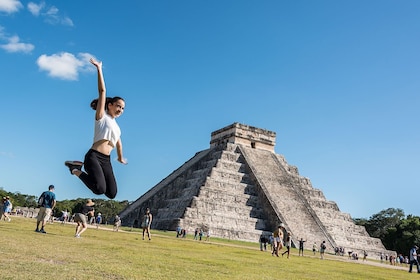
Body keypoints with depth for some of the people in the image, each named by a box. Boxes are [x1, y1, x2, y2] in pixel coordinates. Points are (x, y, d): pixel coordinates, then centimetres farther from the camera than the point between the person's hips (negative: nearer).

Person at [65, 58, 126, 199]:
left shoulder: (116, 125, 22)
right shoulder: (102, 116, 5)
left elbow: (118, 142, 37)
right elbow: (102, 91, -2)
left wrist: (120, 158, 47)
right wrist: (99, 69, -8)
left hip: (106, 161, 7)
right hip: (94, 156, -7)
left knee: (111, 194, -2)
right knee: (100, 189, -28)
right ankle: (76, 169, -1)